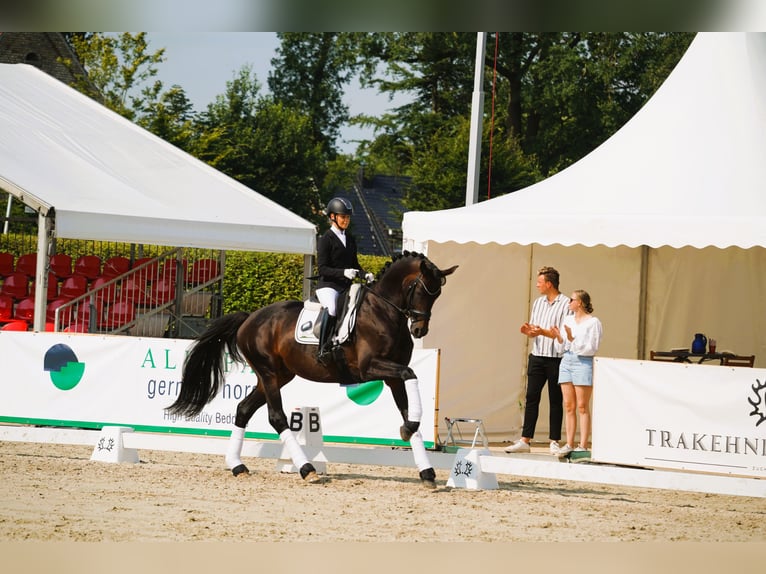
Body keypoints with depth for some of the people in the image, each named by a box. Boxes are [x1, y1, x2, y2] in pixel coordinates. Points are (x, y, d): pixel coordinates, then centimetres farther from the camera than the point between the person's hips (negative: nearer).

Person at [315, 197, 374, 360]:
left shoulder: (350, 239, 17)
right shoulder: (326, 239, -3)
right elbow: (322, 268, -10)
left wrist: (365, 275, 2)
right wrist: (343, 272, -23)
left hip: (346, 286, 7)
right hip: (327, 286, -7)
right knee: (332, 308, -32)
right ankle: (323, 350, -28)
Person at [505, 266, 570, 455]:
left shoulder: (566, 304, -7)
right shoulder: (538, 303, 15)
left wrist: (543, 331, -21)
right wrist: (529, 331, -3)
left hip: (556, 359, -6)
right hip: (537, 356, 6)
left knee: (555, 401, 2)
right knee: (531, 398, 2)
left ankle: (554, 442, 7)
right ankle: (525, 441, 2)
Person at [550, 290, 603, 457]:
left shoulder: (593, 322, -4)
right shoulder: (568, 320, 16)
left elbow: (591, 348, -10)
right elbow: (563, 347, 16)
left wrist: (572, 339, -18)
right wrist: (559, 337, -4)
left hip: (584, 362, -6)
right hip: (567, 361, 6)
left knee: (582, 406, -6)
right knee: (568, 405, 5)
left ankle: (583, 445, -5)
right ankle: (569, 444, 7)